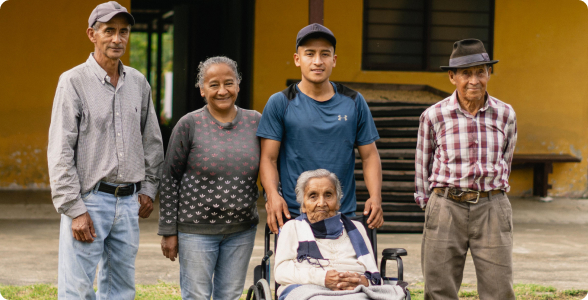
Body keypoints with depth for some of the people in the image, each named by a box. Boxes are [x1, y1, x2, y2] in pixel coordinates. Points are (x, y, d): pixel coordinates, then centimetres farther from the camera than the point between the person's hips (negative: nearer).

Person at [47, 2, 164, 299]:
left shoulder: (138, 82, 10)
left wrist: (149, 187, 12)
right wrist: (74, 209, -14)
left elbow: (152, 140, 20)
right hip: (89, 200, -5)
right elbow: (60, 152, -10)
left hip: (129, 201, 5)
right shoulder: (74, 81, -6)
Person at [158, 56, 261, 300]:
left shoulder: (254, 122, 3)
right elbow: (170, 179, -3)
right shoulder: (190, 124, -6)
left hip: (241, 230, 3)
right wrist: (169, 231, -4)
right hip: (197, 229, -3)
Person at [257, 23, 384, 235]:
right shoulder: (280, 104, 4)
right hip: (292, 216, -2)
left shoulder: (354, 102, 10)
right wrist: (272, 195, -19)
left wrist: (375, 196, -5)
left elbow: (369, 155, 11)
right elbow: (268, 158, -1)